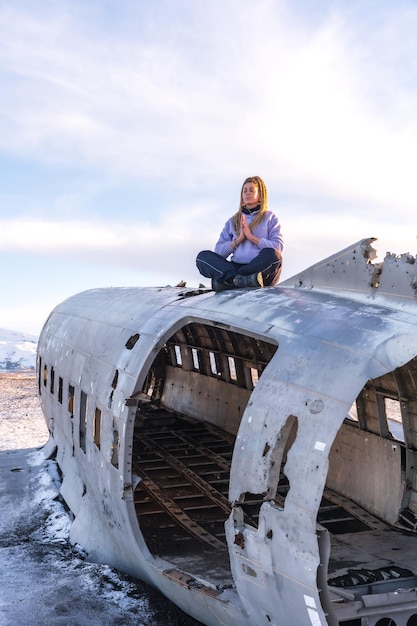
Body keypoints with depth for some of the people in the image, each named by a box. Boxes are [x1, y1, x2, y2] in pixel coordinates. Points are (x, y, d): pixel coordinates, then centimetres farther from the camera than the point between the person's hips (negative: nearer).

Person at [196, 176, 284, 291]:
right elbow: (219, 251, 11)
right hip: (235, 266, 3)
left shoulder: (270, 217, 16)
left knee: (272, 254, -36)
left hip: (261, 269, -2)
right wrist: (238, 240, -3)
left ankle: (229, 280, -35)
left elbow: (278, 246, -1)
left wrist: (252, 237, -6)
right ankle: (242, 279, -43)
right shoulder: (233, 221, 24)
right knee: (203, 256, -20)